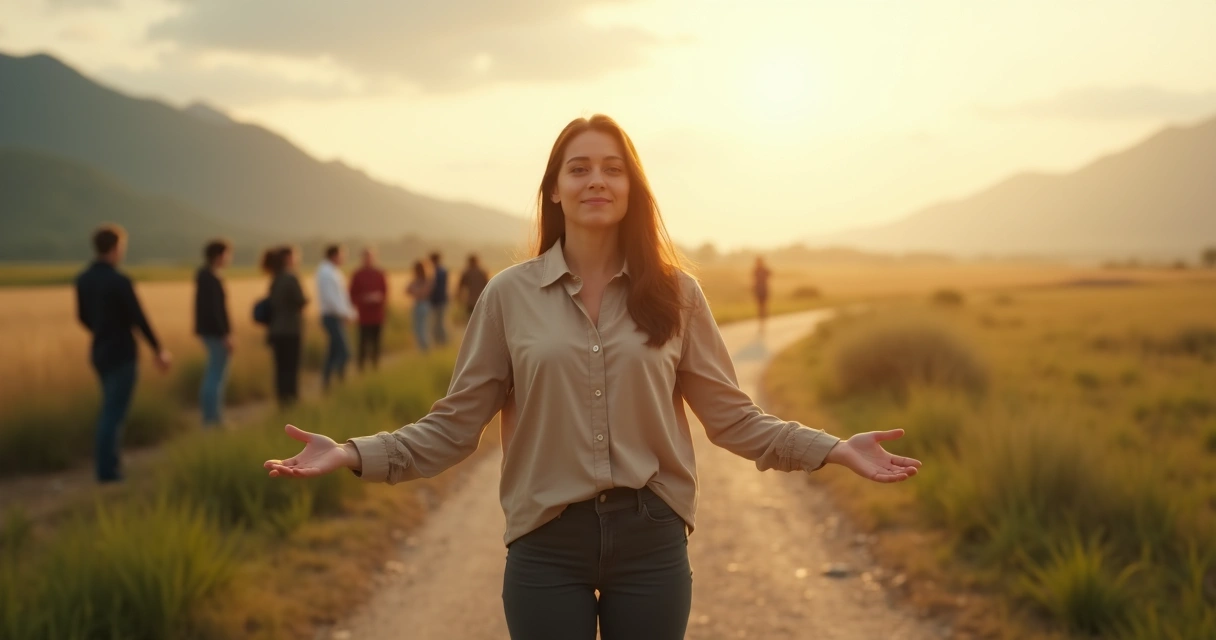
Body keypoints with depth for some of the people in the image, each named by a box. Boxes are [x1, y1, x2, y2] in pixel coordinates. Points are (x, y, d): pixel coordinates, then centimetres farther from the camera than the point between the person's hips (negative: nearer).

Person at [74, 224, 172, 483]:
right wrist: (159, 350, -6)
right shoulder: (120, 282, -19)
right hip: (122, 354, -7)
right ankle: (107, 470, 2)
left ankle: (106, 465, 23)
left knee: (111, 410, 19)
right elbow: (139, 319, -17)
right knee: (113, 413, -1)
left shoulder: (83, 280, 3)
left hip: (100, 353, 7)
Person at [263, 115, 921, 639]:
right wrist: (354, 454, -13)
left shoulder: (673, 293, 1)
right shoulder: (510, 294, -2)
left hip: (651, 541, 1)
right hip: (547, 546, -1)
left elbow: (730, 415, 4)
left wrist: (834, 449, -6)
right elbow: (455, 424, -1)